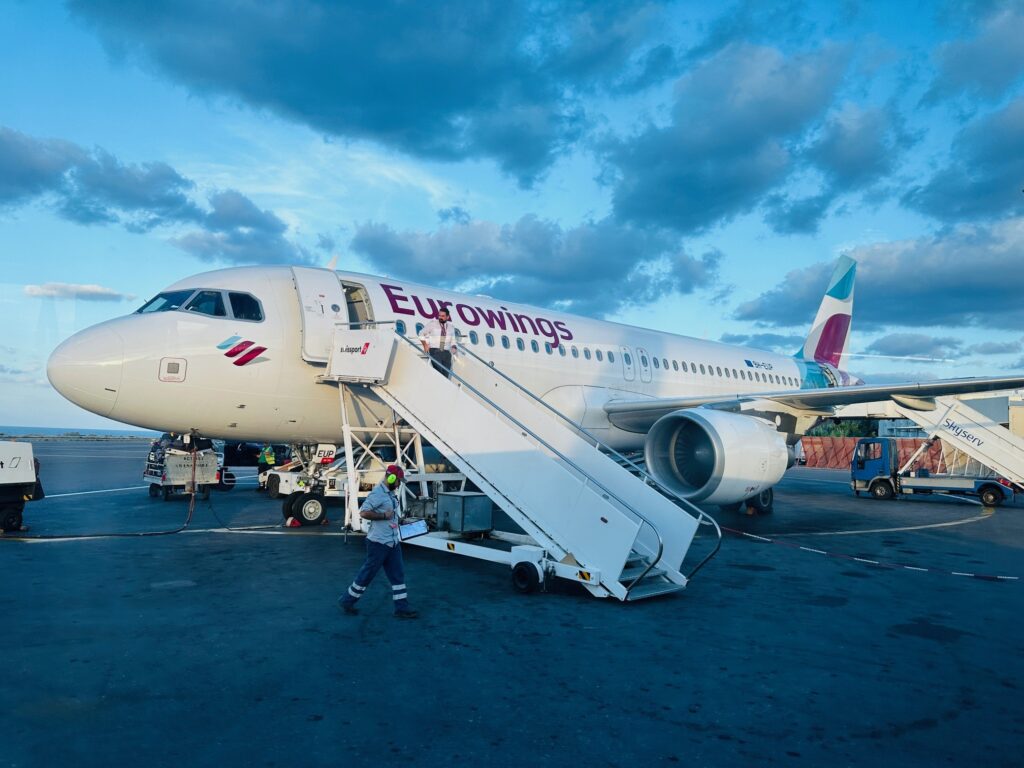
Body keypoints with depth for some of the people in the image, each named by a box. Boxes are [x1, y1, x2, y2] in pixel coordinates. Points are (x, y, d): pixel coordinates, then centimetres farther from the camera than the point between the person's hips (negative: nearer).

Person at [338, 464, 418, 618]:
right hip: (378, 542, -9)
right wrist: (384, 516, -21)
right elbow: (363, 513, -26)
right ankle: (347, 601, 22)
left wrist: (399, 519, 10)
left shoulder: (390, 493, 10)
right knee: (367, 574, 4)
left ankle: (402, 608, 14)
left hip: (393, 542, 9)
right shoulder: (378, 493, -18)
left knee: (398, 574, 9)